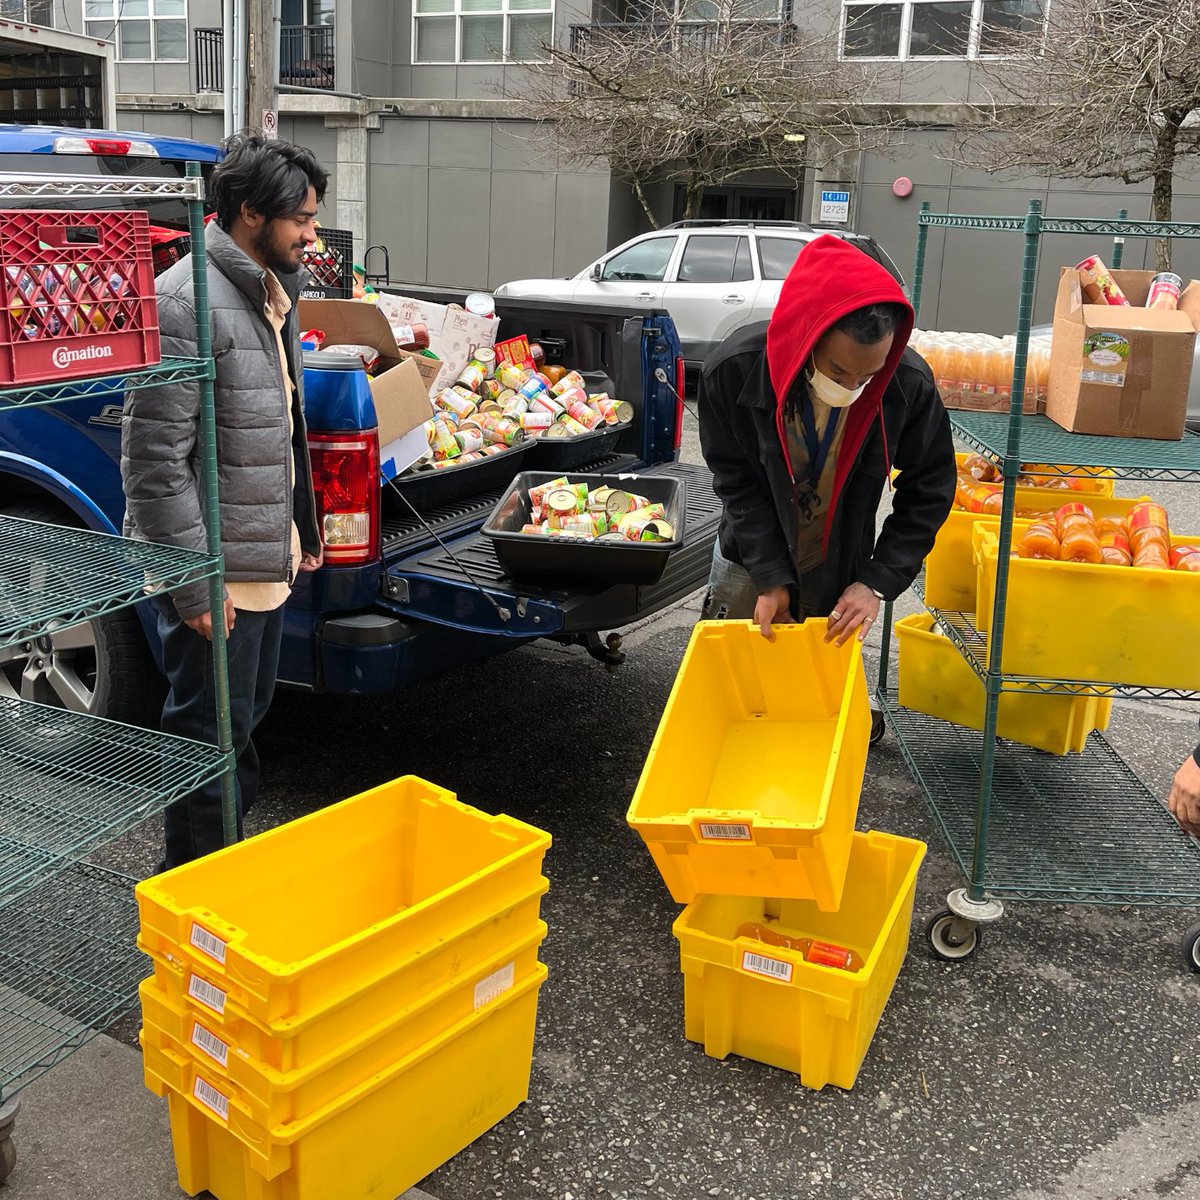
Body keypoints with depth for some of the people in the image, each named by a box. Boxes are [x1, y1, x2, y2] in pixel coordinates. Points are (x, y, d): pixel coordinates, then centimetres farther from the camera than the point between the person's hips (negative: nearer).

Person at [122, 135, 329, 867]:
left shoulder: (274, 293, 11)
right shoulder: (187, 301, -20)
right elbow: (155, 457, -22)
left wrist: (301, 532, 20)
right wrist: (193, 586, -22)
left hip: (269, 560, 10)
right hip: (218, 576, -10)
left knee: (247, 718, 22)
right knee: (214, 737, 2)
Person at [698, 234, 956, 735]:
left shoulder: (910, 384, -27)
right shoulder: (732, 370, -29)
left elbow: (928, 492, -13)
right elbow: (738, 483, -15)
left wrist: (877, 582, -19)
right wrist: (770, 577, -20)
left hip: (841, 572, 0)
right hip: (751, 562, 0)